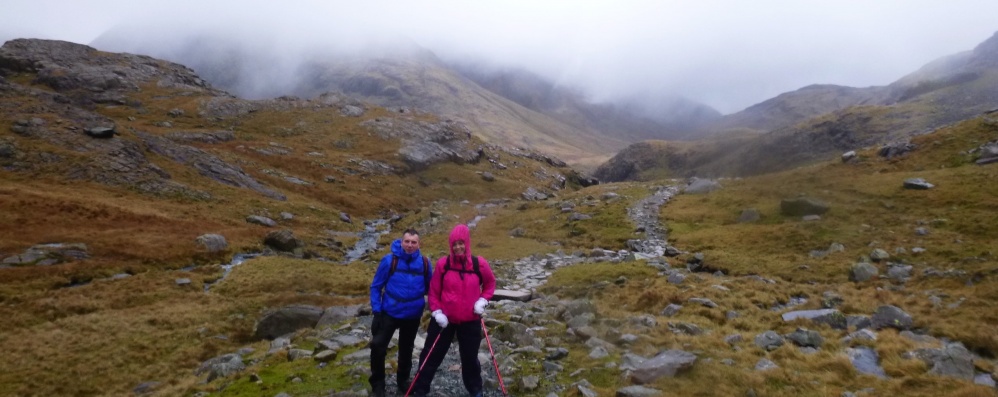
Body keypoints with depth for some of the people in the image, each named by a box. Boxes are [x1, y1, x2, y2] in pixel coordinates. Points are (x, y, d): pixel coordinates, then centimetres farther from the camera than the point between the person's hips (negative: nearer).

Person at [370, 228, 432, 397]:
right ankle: (377, 383, 12)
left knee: (406, 349, 17)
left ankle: (403, 380, 40)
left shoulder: (424, 263, -8)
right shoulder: (389, 260, -14)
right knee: (378, 346, -11)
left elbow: (430, 288, 6)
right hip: (389, 313, -2)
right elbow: (376, 286, -6)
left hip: (413, 315, 2)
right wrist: (376, 310, -10)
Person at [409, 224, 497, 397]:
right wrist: (436, 311, -10)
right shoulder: (443, 263, -10)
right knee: (432, 355, 8)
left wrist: (483, 300, -6)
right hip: (445, 319, 0)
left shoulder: (479, 264, -9)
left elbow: (490, 283, 8)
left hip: (470, 321, 1)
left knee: (470, 357, 16)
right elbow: (434, 291, -2)